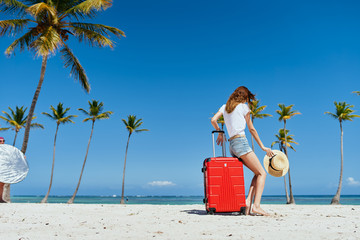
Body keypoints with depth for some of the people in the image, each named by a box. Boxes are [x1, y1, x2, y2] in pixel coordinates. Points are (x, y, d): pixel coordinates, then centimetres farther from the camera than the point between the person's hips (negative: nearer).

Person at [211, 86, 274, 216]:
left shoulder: (225, 107, 19)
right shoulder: (244, 106, 4)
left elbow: (213, 120, 9)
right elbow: (252, 129, 6)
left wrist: (220, 133, 26)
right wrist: (263, 147, 14)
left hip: (232, 144, 7)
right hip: (241, 142, -7)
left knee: (257, 173, 11)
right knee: (262, 173, -6)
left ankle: (248, 202, -3)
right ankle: (256, 206, -19)